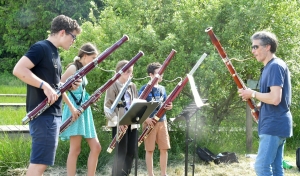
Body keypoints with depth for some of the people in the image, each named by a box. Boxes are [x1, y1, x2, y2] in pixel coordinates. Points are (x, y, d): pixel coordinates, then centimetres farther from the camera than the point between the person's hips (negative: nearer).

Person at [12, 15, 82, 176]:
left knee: (40, 161, 11)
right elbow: (18, 70, -22)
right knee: (40, 161, -11)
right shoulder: (41, 48, -10)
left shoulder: (54, 52, 18)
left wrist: (68, 86, 7)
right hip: (43, 114, -10)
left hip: (52, 113, 10)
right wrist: (44, 85, -23)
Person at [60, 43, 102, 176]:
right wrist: (71, 107, -23)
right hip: (75, 110, -9)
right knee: (75, 149, -8)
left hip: (84, 110, 9)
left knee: (96, 147, 5)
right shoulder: (73, 68, -9)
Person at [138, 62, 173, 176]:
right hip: (150, 122, -5)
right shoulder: (145, 88, -5)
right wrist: (146, 118, -20)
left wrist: (169, 106, -6)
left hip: (162, 121, 5)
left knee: (164, 148, 3)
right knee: (150, 149, -2)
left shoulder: (162, 89, 13)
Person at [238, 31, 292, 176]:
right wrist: (259, 106, 11)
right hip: (276, 125, 10)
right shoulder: (271, 66, 17)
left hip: (274, 125, -10)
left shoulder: (275, 66, -14)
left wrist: (253, 94, -12)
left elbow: (275, 99, -24)